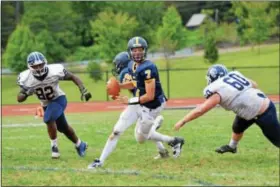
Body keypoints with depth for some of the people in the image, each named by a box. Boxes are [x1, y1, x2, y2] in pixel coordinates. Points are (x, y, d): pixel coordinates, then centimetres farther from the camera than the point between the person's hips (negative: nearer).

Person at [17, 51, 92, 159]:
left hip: (59, 99, -4)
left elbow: (73, 77, -13)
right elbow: (19, 99, -15)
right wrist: (26, 93, -37)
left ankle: (54, 146, -9)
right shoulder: (26, 78, -22)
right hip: (46, 104, 4)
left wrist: (83, 91, -24)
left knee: (48, 119, -29)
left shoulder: (55, 71, -28)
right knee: (63, 128, 18)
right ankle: (80, 145, 43)